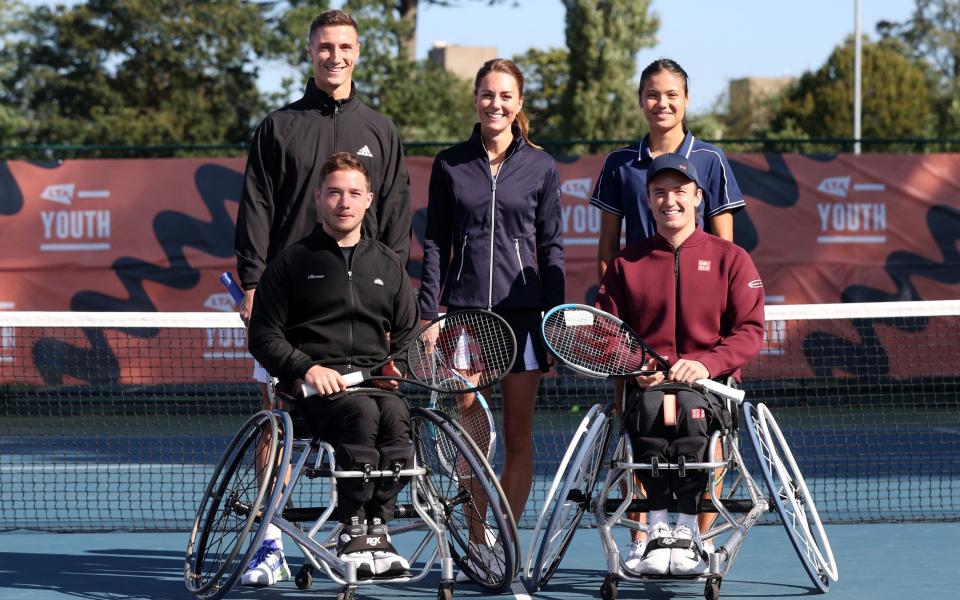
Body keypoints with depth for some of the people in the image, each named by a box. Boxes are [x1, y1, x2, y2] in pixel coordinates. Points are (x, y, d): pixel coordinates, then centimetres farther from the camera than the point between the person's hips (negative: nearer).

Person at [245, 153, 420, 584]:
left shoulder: (388, 265, 22)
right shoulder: (293, 261, 12)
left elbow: (408, 334, 25)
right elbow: (263, 335, 7)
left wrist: (398, 364, 1)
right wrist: (306, 367, -10)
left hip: (374, 379, 3)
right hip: (314, 386, -3)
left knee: (396, 415, -34)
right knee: (361, 412, -37)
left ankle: (375, 529, -30)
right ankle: (354, 529, -32)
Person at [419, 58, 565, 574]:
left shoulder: (541, 167, 4)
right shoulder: (450, 165, 5)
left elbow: (552, 247, 6)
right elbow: (435, 243, 7)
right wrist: (427, 314, -1)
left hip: (522, 309, 0)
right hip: (465, 310, 0)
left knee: (518, 436, 2)